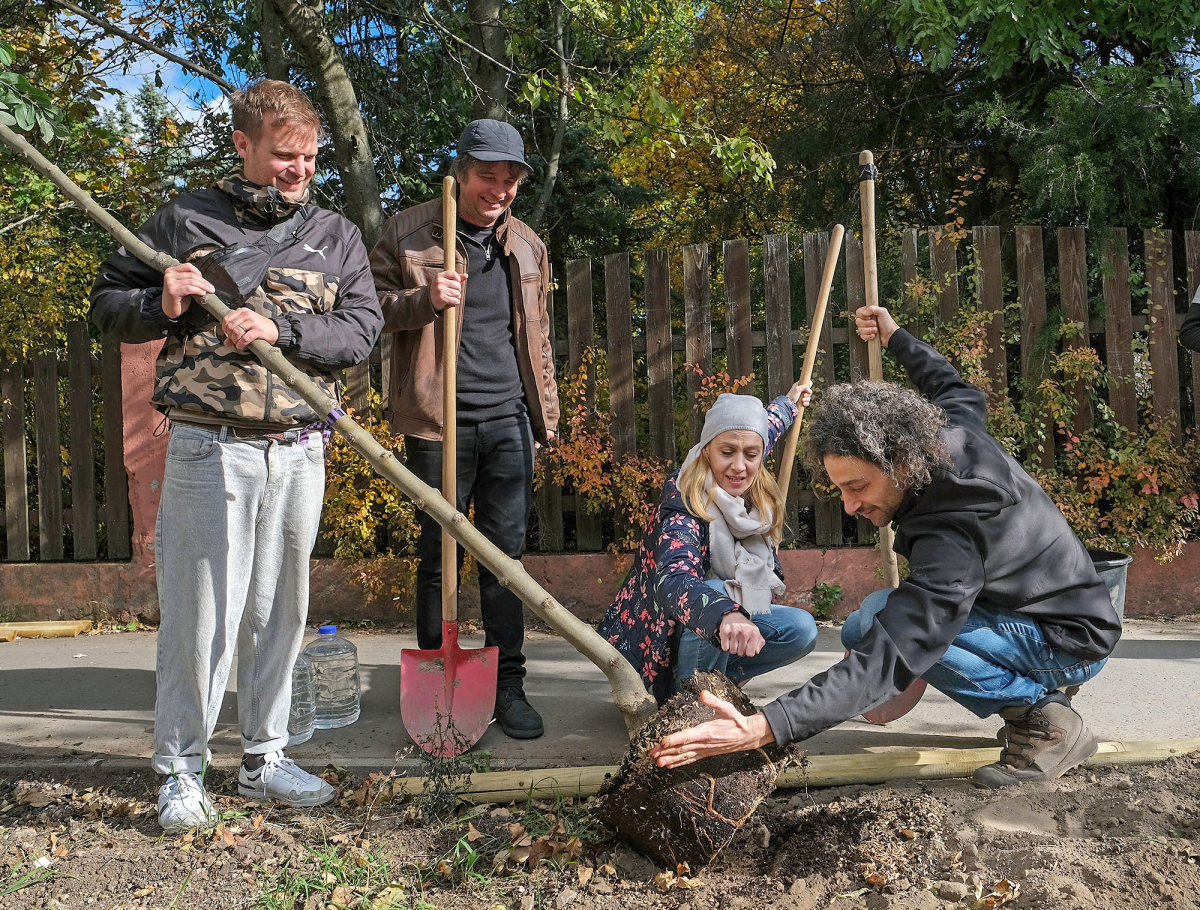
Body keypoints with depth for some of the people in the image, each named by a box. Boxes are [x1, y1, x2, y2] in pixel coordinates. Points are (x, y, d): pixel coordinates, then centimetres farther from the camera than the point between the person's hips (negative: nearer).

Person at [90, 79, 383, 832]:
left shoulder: (337, 237, 12)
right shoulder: (184, 221, 6)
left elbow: (362, 331, 0)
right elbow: (107, 306, 11)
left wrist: (282, 330, -14)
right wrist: (161, 305, -10)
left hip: (298, 452, 3)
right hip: (210, 449, -2)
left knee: (280, 608, 11)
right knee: (199, 611, 0)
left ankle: (266, 757, 26)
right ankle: (182, 770, 17)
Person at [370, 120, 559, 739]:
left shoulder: (528, 247, 15)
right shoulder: (407, 233, 2)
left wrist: (547, 413, 17)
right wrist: (424, 299, -16)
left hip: (509, 421, 3)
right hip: (437, 422, -3)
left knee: (506, 555, 4)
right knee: (437, 556, 4)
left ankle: (508, 686, 14)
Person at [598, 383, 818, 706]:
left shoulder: (758, 501, -7)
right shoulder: (684, 508, -31)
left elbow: (764, 426, 18)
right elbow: (673, 583, -52)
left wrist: (788, 402, 37)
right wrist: (727, 616, -72)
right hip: (650, 648, -7)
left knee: (801, 629, -8)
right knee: (712, 592, -35)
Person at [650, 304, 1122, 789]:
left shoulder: (953, 539, -36)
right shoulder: (954, 431, -11)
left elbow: (886, 659, -42)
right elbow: (956, 390, 15)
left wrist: (763, 727, -49)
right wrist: (896, 339, 30)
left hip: (1071, 641, -10)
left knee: (871, 625, -27)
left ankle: (1041, 717, -12)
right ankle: (1035, 690, 12)